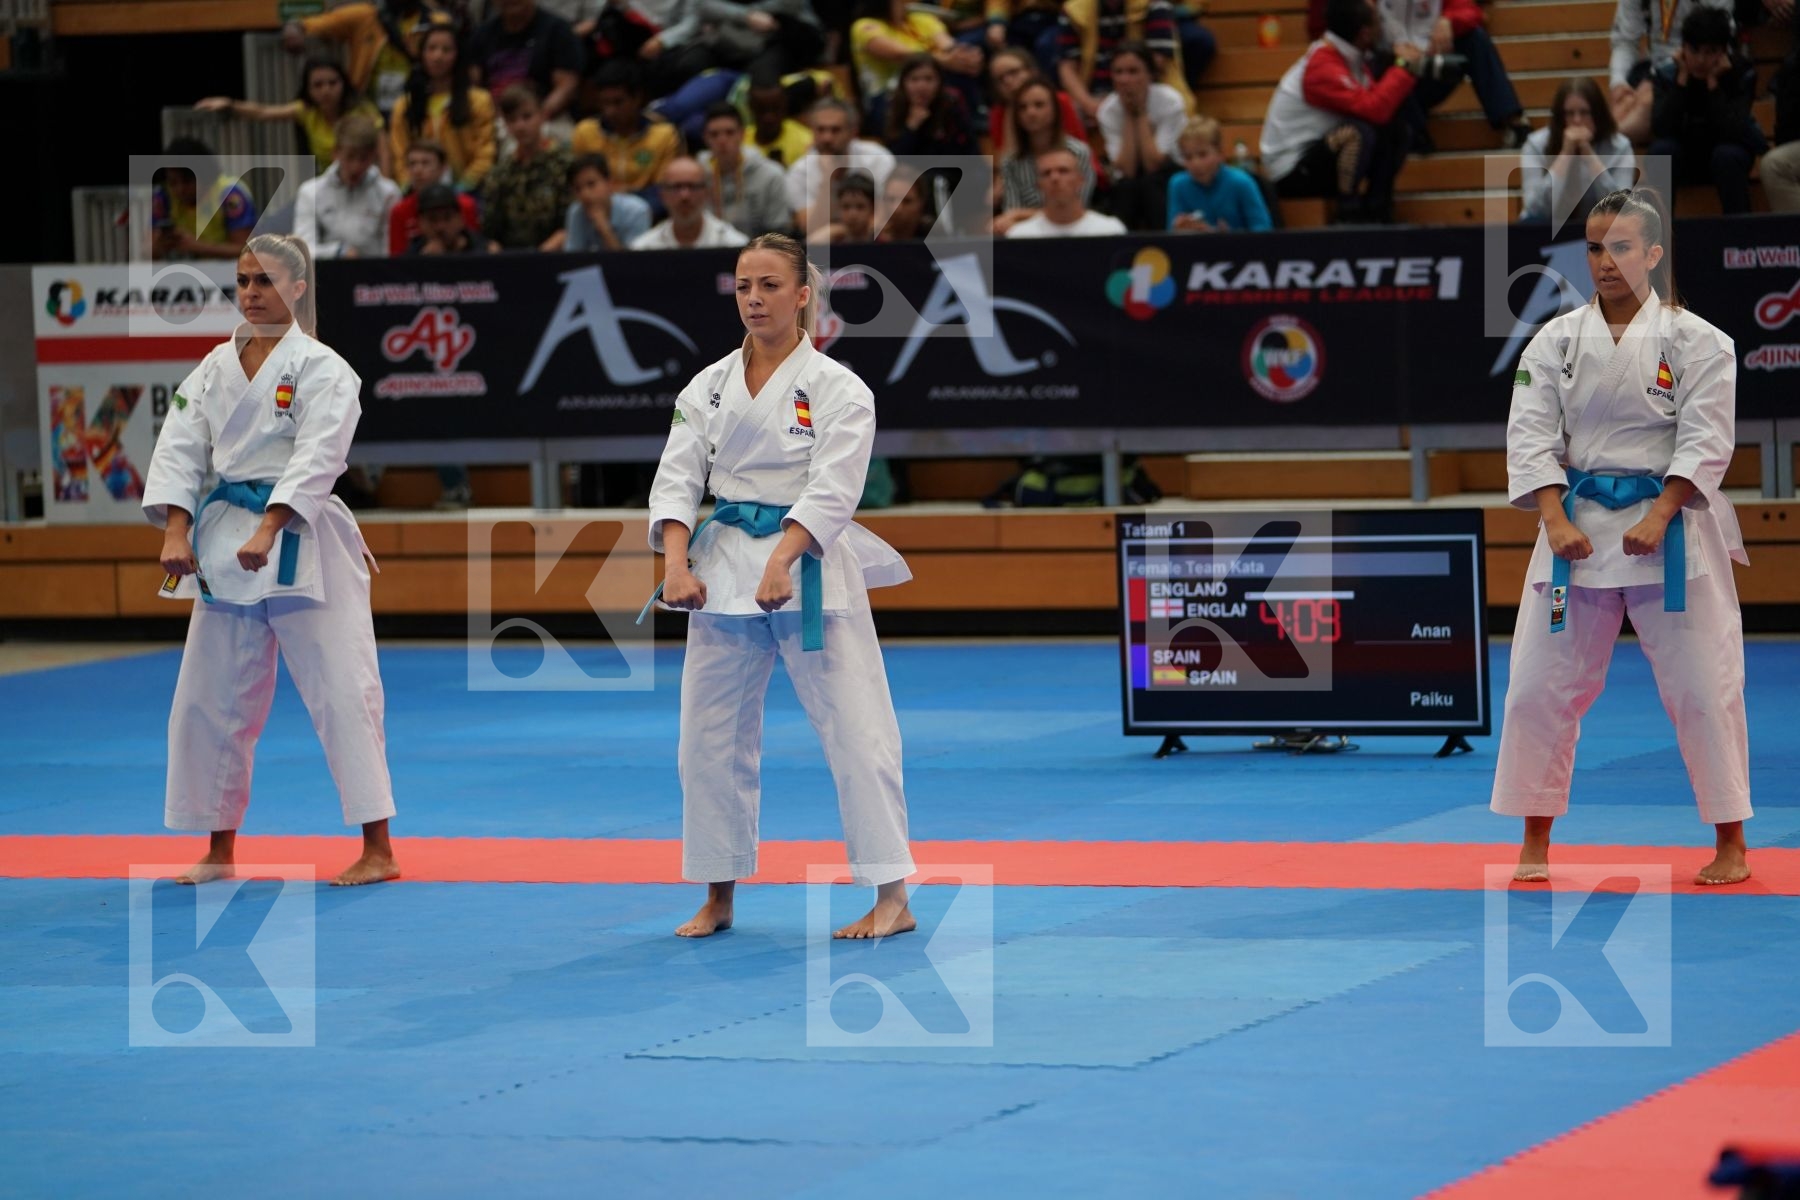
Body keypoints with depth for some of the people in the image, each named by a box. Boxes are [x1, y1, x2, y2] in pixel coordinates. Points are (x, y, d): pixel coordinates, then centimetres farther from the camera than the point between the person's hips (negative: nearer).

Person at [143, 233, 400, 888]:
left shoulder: (321, 369, -6)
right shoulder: (214, 368, 11)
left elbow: (317, 457, -17)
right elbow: (180, 448, 4)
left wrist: (268, 531, -27)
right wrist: (176, 531, -10)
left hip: (304, 544, -6)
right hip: (223, 544, 6)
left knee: (341, 688, -9)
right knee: (209, 695, 8)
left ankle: (377, 848, -4)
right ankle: (219, 849, 20)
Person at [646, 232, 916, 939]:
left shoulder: (837, 389, -4)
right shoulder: (709, 388, 8)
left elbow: (832, 490, -14)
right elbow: (678, 478, 0)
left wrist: (779, 564, -28)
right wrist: (677, 564, -17)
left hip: (809, 568, -4)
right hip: (722, 571, 4)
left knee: (856, 729, -8)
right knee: (710, 735, 7)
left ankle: (891, 898, -4)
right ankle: (718, 898, 19)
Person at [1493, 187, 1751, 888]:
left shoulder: (1694, 341, -2)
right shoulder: (1556, 342, 5)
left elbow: (1705, 440, -8)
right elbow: (1531, 436, 0)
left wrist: (1658, 519, -18)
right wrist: (1557, 521, -13)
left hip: (1669, 525, -2)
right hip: (1576, 527, 3)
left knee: (1703, 687, -2)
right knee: (1541, 683, 2)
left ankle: (1731, 843, 11)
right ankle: (1535, 843, 14)